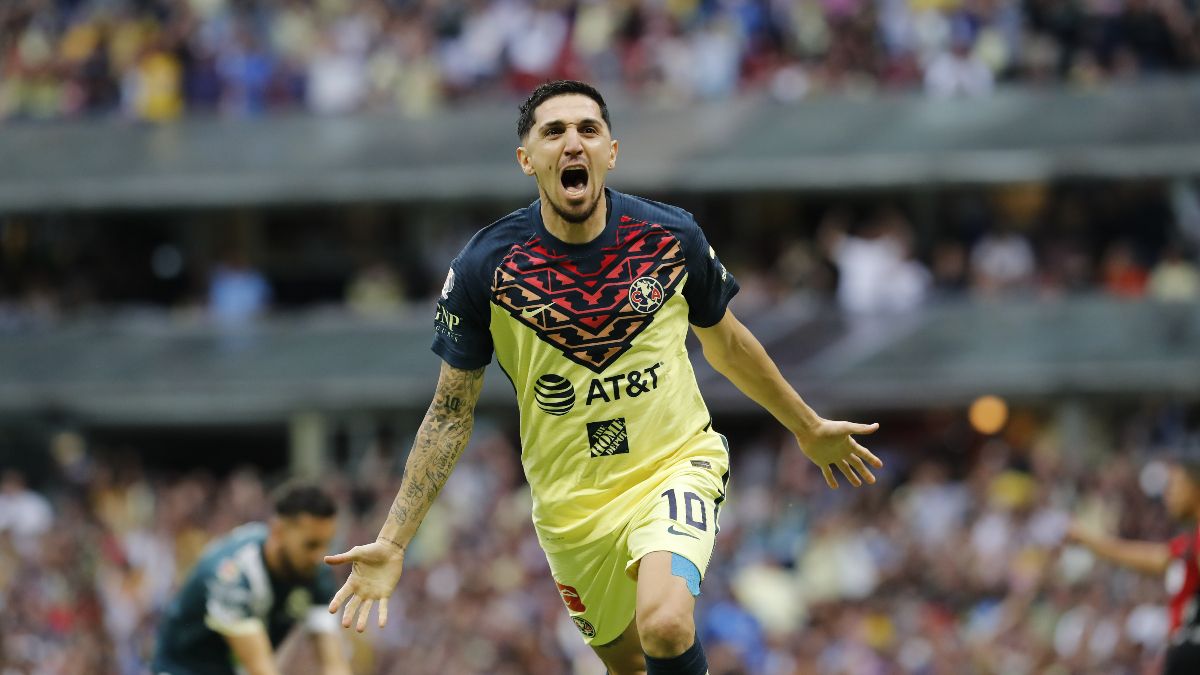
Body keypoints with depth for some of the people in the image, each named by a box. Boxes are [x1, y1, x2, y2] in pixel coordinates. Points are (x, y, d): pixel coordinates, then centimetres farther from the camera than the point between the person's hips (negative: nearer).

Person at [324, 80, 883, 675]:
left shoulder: (671, 238, -9)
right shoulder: (485, 267, -12)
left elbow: (725, 343, 11)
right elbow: (451, 412, -3)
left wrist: (808, 429, 22)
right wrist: (391, 543, -9)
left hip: (675, 465, -1)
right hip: (571, 507, 1)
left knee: (665, 625, -29)